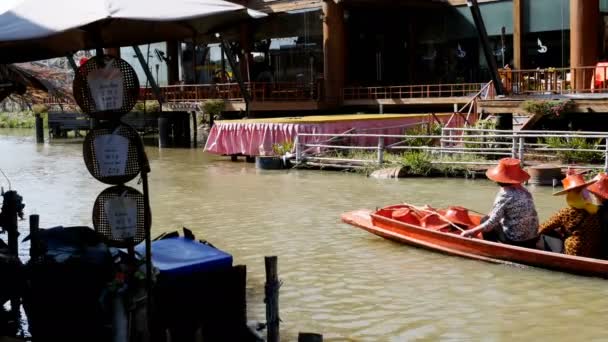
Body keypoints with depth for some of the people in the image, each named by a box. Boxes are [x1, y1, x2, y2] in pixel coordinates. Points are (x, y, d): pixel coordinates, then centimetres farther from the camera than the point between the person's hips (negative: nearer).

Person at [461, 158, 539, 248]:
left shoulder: (504, 195, -16)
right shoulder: (524, 192, 5)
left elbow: (491, 223, -17)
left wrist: (470, 232, -8)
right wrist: (492, 214, 21)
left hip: (515, 242, -7)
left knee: (485, 220, 10)